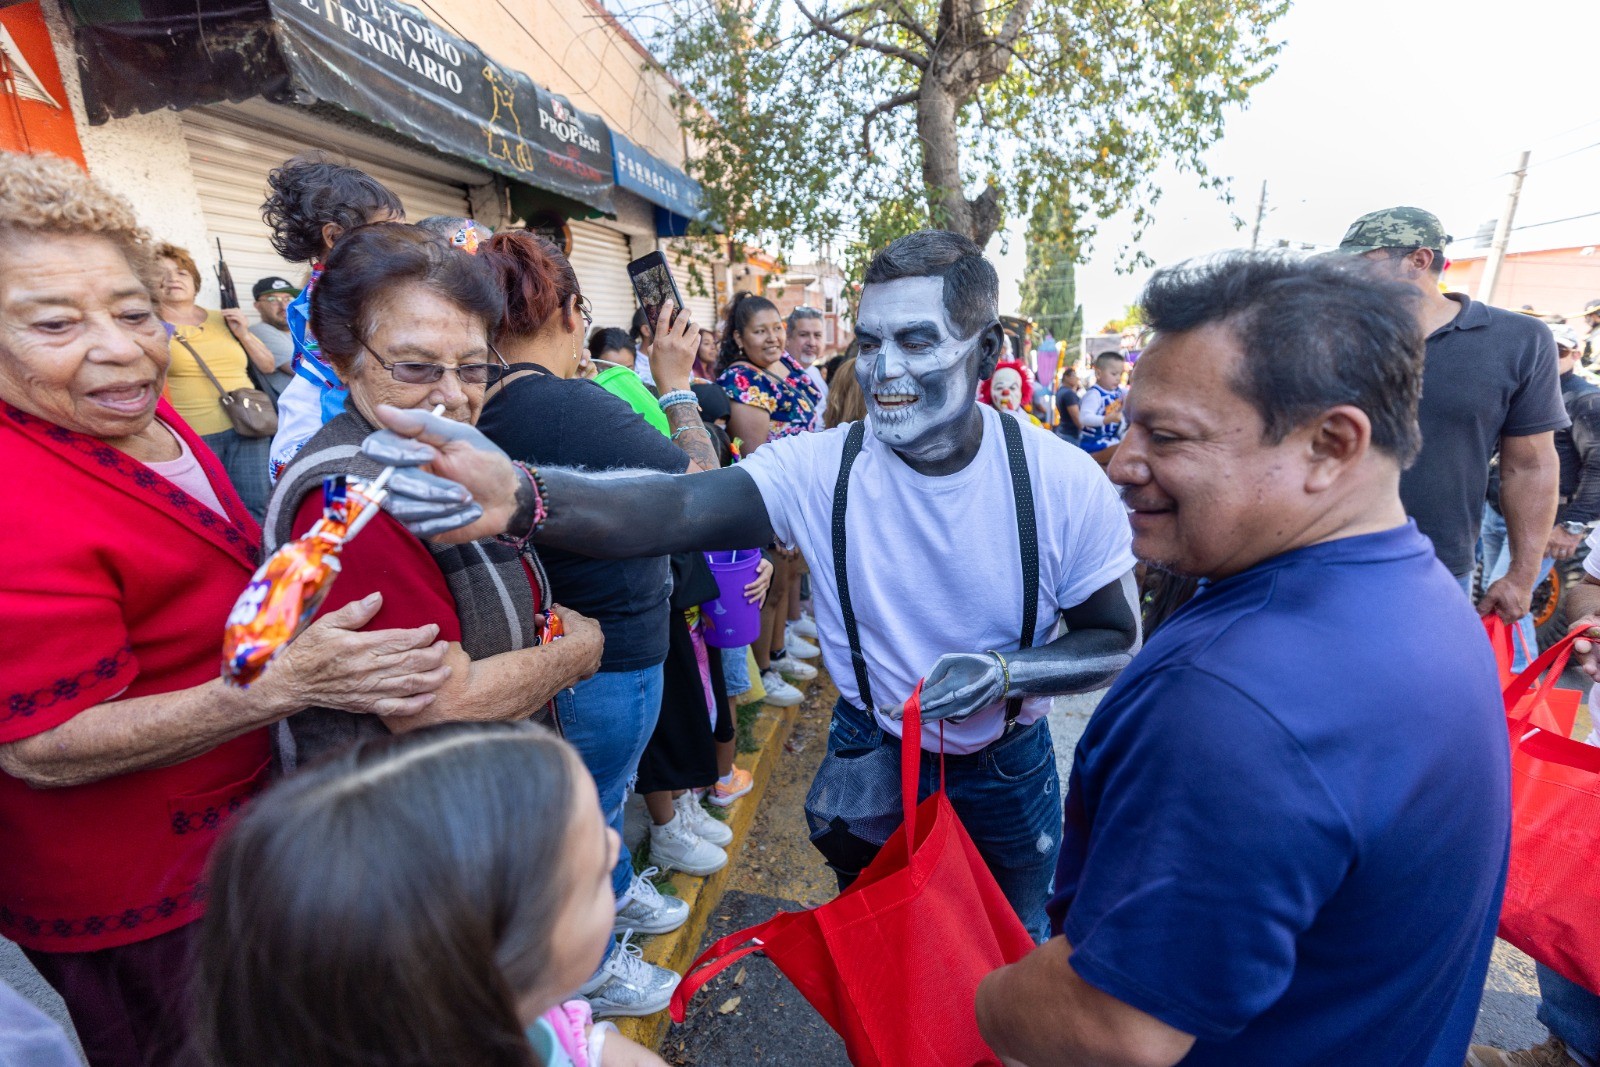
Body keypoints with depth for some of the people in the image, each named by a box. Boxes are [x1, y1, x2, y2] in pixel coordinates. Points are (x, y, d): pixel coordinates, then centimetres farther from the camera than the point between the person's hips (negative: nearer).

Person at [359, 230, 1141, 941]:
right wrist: (520, 498, -58)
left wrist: (1008, 671, -31)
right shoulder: (819, 467, -24)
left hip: (1009, 764, 1)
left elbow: (1115, 641, -11)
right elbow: (674, 508, -39)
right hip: (875, 756, 0)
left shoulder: (1062, 482, -21)